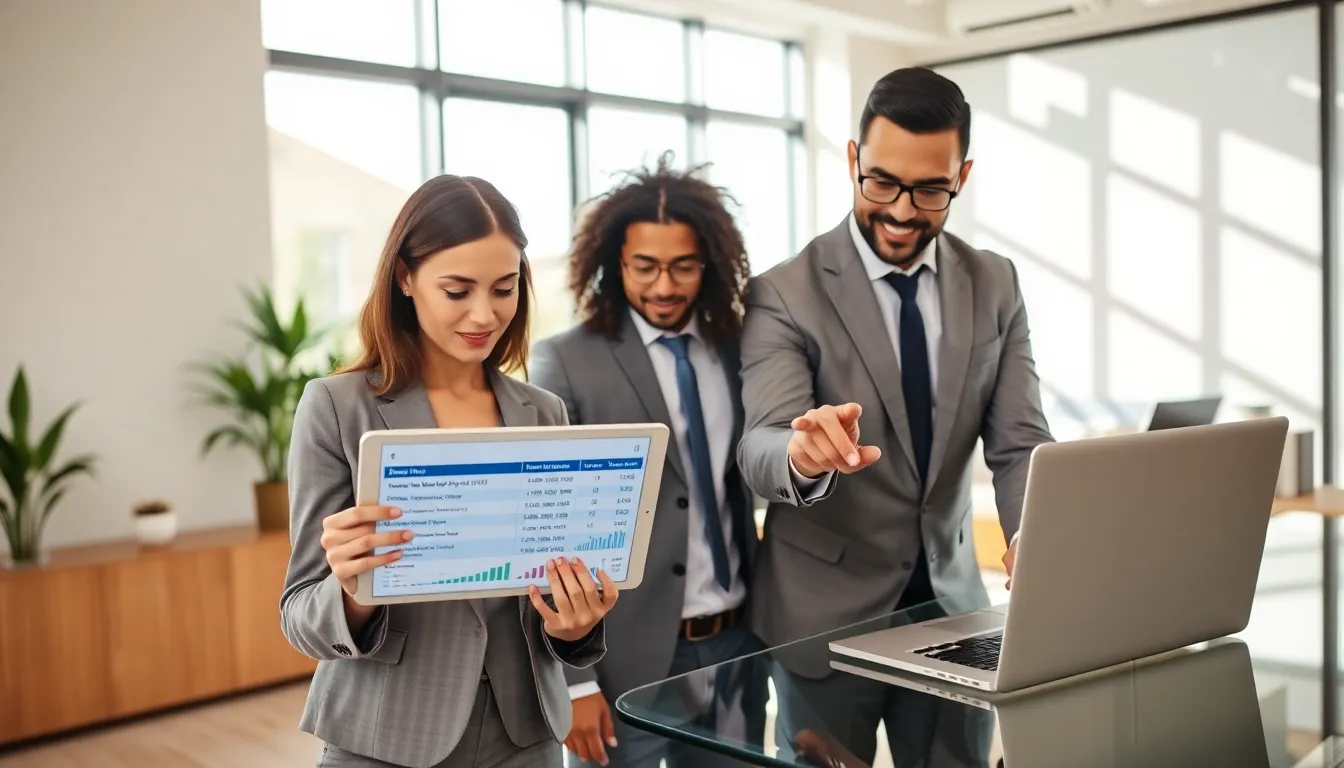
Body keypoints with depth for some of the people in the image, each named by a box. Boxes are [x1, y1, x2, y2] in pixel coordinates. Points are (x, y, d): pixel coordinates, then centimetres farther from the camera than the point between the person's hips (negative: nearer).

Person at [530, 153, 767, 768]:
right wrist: (572, 677, -11)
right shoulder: (565, 364, -8)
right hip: (627, 660, -4)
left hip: (737, 647, 4)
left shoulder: (734, 350, 5)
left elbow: (743, 486, 11)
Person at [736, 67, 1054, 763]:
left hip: (950, 601, 4)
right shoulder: (784, 295, -12)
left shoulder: (996, 286, 1)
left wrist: (1034, 534, -25)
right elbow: (760, 447, -23)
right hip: (823, 616, -3)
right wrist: (804, 454, -47)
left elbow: (1019, 443, -3)